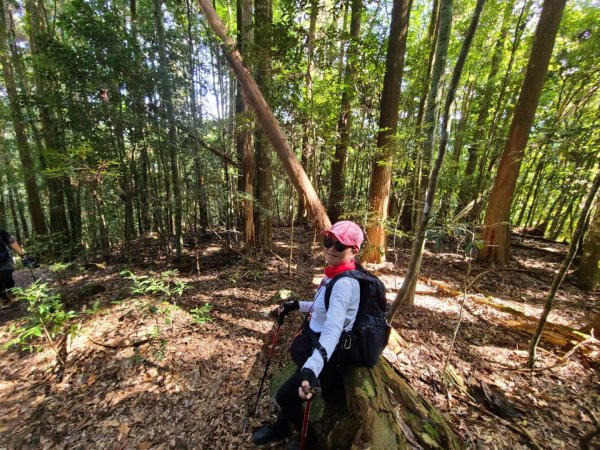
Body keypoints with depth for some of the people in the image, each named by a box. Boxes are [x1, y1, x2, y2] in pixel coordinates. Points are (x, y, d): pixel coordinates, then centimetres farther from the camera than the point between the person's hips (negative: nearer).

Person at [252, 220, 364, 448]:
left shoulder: (345, 283, -29)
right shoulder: (334, 274, -1)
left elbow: (333, 329, -43)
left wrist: (312, 368, -54)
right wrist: (297, 305, 17)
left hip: (326, 354, -8)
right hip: (311, 343, 8)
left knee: (285, 395, 8)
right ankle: (281, 426, 54)